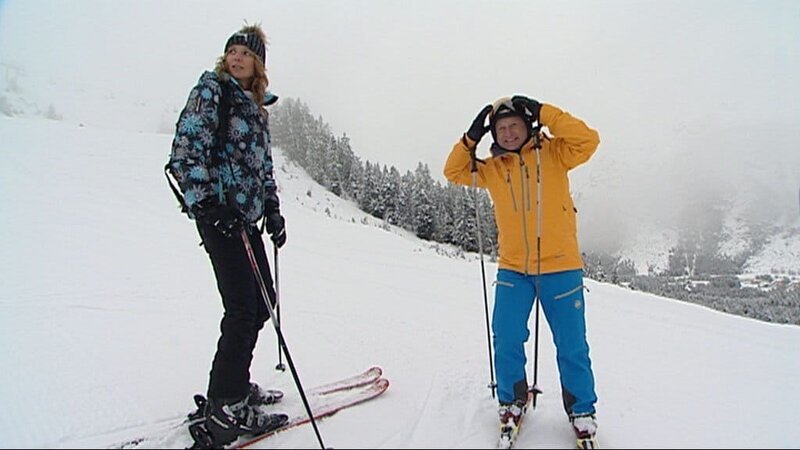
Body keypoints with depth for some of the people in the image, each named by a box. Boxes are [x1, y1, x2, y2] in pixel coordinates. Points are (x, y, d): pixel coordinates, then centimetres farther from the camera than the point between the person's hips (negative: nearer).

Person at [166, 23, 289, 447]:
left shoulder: (256, 106, 22)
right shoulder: (211, 89, -1)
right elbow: (188, 145, -12)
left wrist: (272, 209, 16)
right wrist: (204, 201, -21)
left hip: (246, 215, 9)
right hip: (217, 212, -9)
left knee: (264, 299, 11)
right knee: (243, 307, -11)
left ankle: (233, 383, 26)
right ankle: (226, 408, 0)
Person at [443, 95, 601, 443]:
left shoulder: (553, 154, 0)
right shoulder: (492, 169, 8)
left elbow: (588, 140, -14)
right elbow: (454, 171, 12)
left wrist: (543, 112, -16)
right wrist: (471, 138, -3)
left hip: (561, 267, -2)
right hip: (512, 269, 3)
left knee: (571, 346, 6)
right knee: (506, 341, 1)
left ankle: (582, 410, 27)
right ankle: (513, 400, 26)